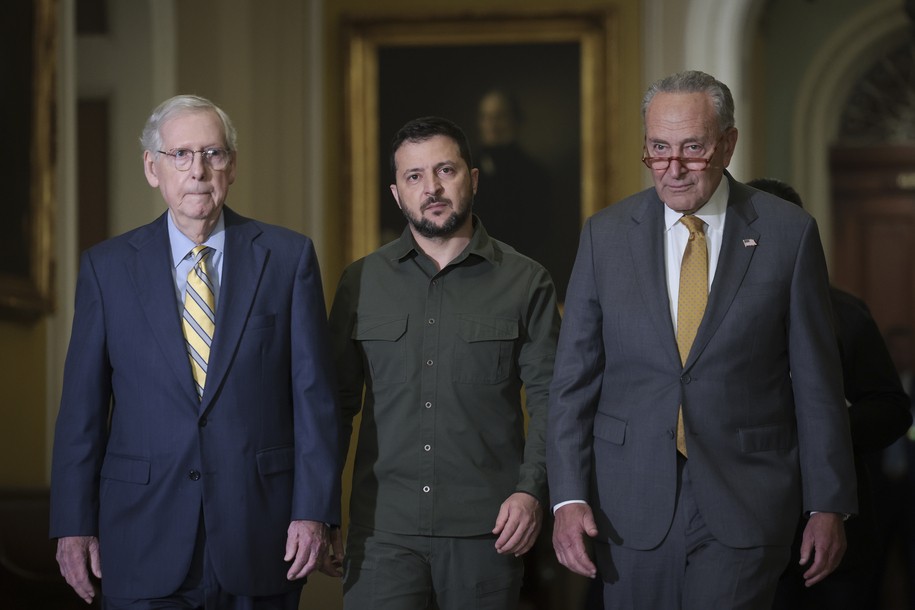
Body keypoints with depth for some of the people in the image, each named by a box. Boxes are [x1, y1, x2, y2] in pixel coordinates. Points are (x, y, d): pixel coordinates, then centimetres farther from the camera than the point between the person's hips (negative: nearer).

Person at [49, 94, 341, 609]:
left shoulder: (288, 256, 3)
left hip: (260, 542, 0)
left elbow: (315, 393, 0)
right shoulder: (107, 267, 5)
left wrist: (314, 510, -7)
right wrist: (74, 525, 0)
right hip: (145, 544, 0)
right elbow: (82, 406, 5)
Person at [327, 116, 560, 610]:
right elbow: (339, 400, 11)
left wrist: (531, 491, -11)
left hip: (487, 530, -1)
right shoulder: (362, 283, 9)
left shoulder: (525, 282, 5)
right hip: (383, 527, 1)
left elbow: (548, 396, 2)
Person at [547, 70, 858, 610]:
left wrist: (828, 505, 1)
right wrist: (568, 496, -4)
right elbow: (574, 378, 5)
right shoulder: (606, 235, 4)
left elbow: (817, 382, 1)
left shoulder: (789, 233, -1)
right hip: (632, 507, 2)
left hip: (743, 505, -2)